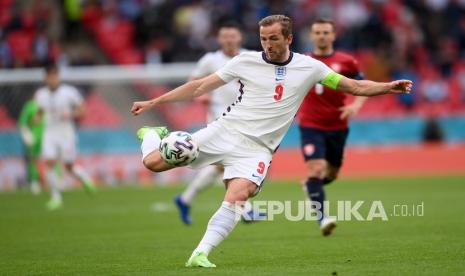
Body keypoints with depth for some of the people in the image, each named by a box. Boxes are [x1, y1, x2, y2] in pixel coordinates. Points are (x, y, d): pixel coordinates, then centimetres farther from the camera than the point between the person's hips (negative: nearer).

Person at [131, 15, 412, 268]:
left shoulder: (309, 67, 1)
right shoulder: (246, 61, 1)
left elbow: (355, 86, 5)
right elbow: (199, 87, 6)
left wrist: (388, 87, -11)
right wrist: (153, 102, 6)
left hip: (256, 148, -1)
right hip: (223, 131, 1)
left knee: (235, 200, -28)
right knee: (154, 162, -8)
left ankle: (200, 254, -23)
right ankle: (152, 135, 27)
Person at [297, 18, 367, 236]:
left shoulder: (346, 62, 0)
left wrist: (356, 104, -12)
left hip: (337, 126, 2)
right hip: (310, 126, -2)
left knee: (331, 173, 15)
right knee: (316, 167, -20)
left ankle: (311, 185, 49)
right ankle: (322, 218, -20)